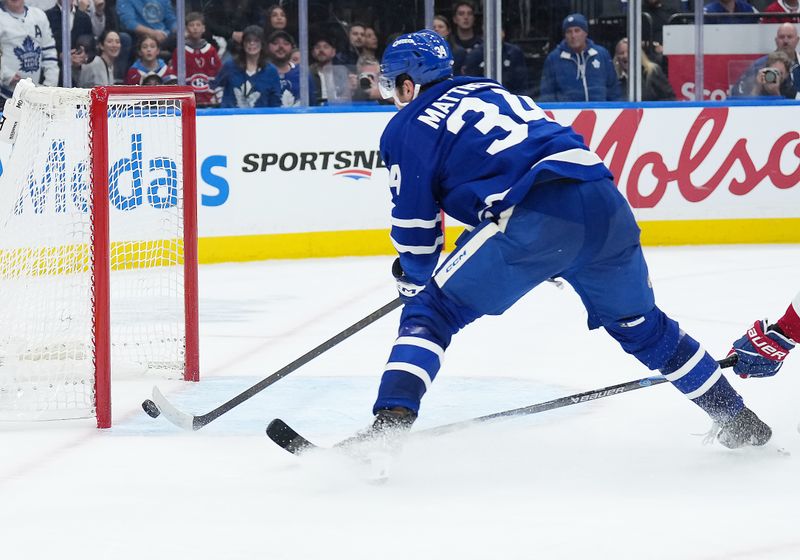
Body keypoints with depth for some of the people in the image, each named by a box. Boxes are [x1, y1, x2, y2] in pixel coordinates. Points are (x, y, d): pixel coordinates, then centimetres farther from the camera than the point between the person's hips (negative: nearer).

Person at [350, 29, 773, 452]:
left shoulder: (408, 127, 12)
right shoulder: (494, 93, 33)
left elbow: (414, 222, 10)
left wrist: (413, 277, 27)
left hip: (535, 218, -7)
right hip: (605, 203, 7)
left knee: (430, 311, 4)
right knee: (639, 324, 27)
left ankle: (388, 426, -14)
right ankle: (737, 421, 34)